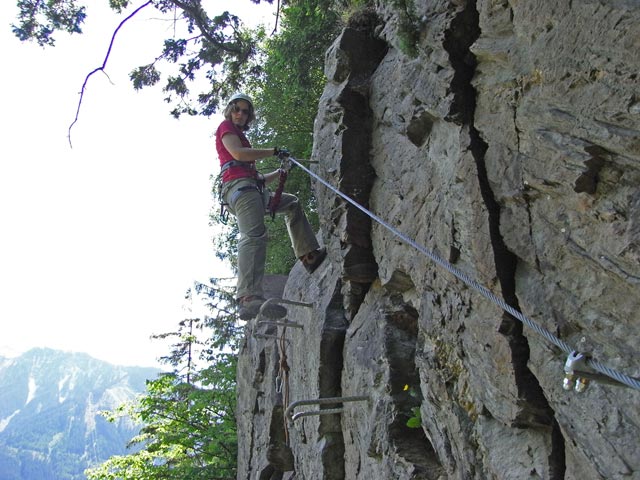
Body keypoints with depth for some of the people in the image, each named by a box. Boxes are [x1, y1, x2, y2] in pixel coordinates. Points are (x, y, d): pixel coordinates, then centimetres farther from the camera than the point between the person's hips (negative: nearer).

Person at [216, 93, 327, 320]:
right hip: (238, 185, -10)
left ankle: (308, 254, 8)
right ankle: (248, 298, -47)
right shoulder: (225, 127, 11)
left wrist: (280, 172, 29)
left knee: (291, 203, 23)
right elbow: (238, 153, -10)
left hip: (252, 188, 10)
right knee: (254, 235, -29)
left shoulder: (239, 134, 35)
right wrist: (274, 151, -3)